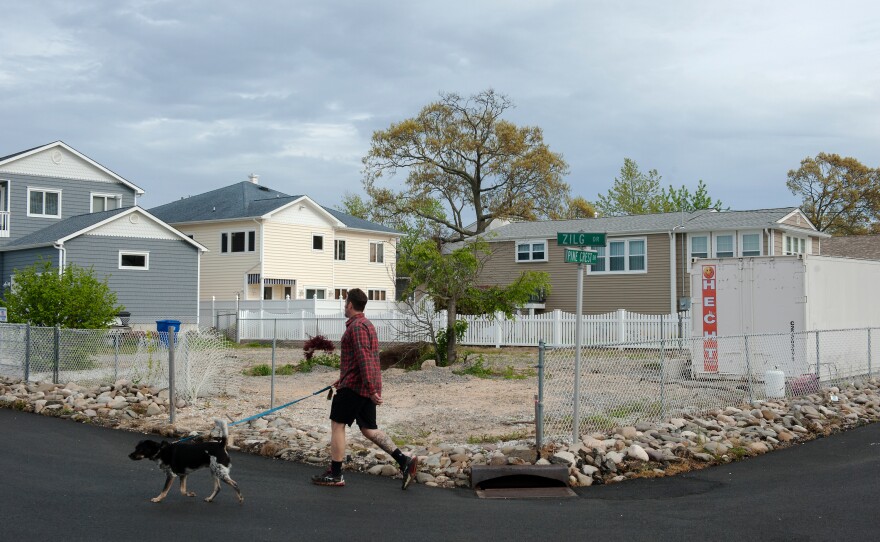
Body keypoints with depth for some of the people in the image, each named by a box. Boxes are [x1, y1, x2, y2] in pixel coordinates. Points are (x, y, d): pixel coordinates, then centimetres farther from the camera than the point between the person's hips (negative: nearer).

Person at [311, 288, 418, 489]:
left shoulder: (356, 327, -15)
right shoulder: (367, 324, 18)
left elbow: (364, 360, -23)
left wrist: (371, 389, -28)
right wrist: (343, 379, 33)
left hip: (354, 387, -9)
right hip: (367, 387, 10)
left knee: (337, 425, 2)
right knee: (369, 429, 10)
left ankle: (335, 475, 8)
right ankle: (404, 461, 0)